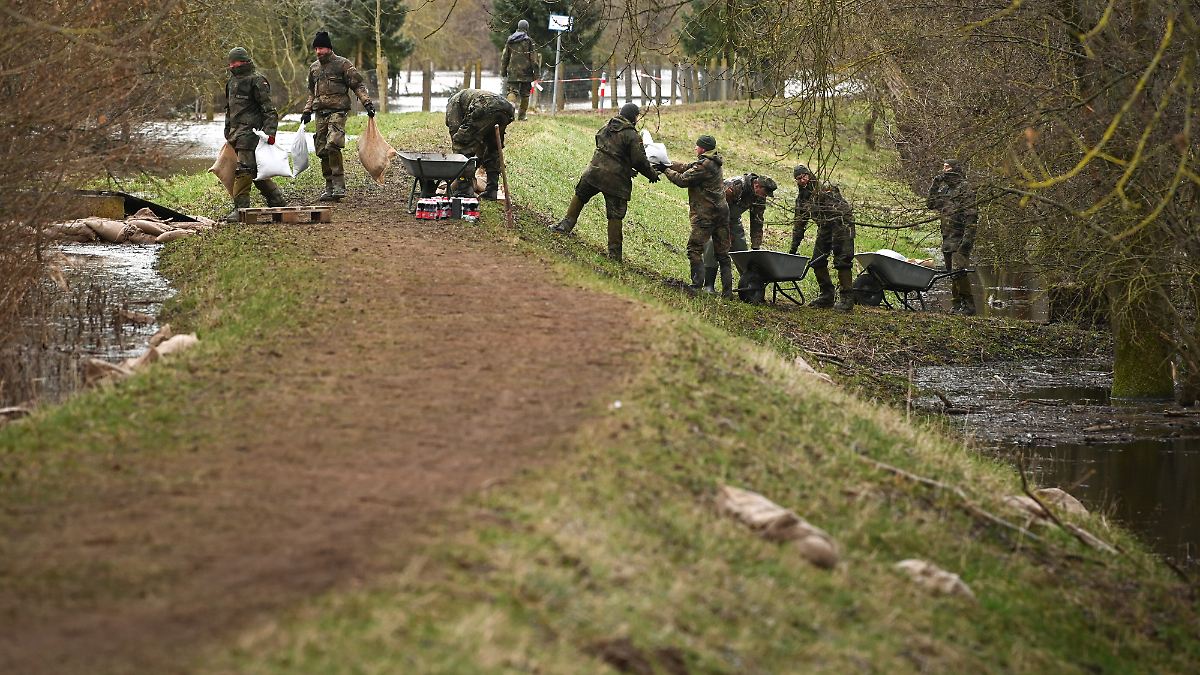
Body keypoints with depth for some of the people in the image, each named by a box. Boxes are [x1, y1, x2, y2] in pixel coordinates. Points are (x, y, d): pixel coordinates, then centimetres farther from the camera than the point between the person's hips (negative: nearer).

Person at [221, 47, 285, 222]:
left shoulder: (257, 80, -8)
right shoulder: (231, 81, 18)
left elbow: (269, 109, -12)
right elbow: (229, 109, 28)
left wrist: (270, 132, -20)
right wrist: (228, 132, 26)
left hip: (250, 132, -9)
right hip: (236, 133, 9)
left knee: (243, 170, -14)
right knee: (256, 170, 13)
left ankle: (240, 208, -14)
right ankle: (277, 199, 24)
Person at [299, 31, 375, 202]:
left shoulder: (342, 64, -1)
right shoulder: (314, 68, 18)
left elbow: (357, 85, -1)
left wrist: (367, 103, -11)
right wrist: (307, 111, 23)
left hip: (337, 112, -6)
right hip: (320, 114, 7)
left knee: (332, 147, -22)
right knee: (322, 151, 4)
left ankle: (339, 186, -18)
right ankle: (329, 187, 12)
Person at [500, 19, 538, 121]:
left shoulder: (510, 41, 7)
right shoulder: (529, 41, -5)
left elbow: (504, 57, 12)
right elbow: (534, 59, -6)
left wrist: (503, 71, 19)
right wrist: (535, 73, 0)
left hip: (512, 73, 2)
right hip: (525, 73, -2)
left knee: (512, 92, -1)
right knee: (524, 95, 8)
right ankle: (522, 115, 11)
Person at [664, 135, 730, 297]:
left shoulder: (703, 166, -16)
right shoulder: (714, 163, 13)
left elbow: (683, 180, -13)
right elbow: (688, 167, 15)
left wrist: (667, 170, 1)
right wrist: (668, 165, 9)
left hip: (706, 215, -9)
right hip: (722, 211, 9)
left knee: (694, 249, -5)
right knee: (722, 253, 9)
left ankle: (697, 285, -13)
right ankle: (727, 290, 8)